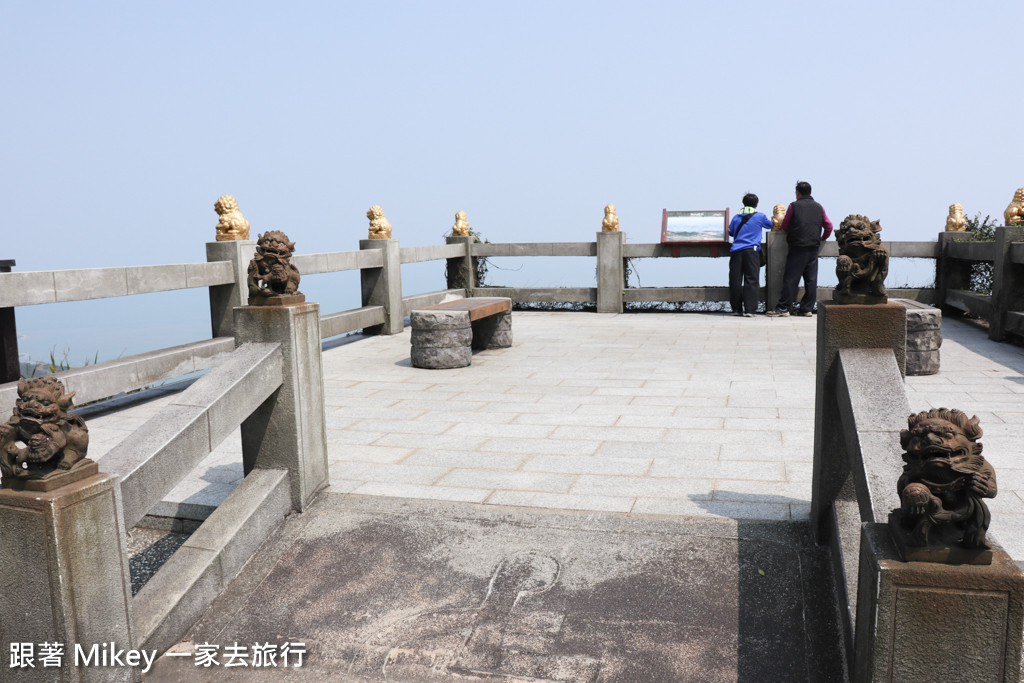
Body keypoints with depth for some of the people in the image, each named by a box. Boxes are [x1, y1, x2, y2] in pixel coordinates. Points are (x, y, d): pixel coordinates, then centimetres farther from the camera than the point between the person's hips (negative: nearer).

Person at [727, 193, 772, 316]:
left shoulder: (736, 217, 11)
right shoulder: (760, 216, 5)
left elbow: (730, 232, 22)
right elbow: (770, 225, 22)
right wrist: (772, 220, 45)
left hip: (736, 251, 3)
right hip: (751, 251, -2)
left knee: (735, 281, 4)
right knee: (751, 280, -2)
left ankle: (736, 308, 9)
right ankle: (749, 310, -8)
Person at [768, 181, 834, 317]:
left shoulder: (793, 206, -1)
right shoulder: (819, 207, 11)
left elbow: (784, 226, 6)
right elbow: (829, 226, 15)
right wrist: (822, 238, 33)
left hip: (797, 249, -4)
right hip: (813, 249, 4)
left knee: (790, 279, -4)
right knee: (811, 279, 6)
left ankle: (783, 308, -4)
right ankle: (807, 309, 8)